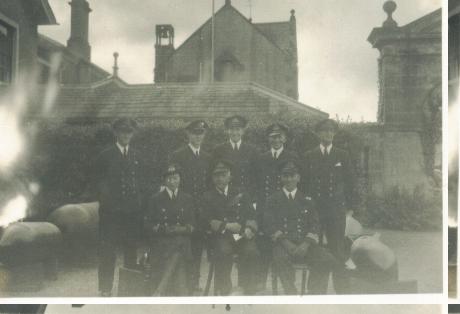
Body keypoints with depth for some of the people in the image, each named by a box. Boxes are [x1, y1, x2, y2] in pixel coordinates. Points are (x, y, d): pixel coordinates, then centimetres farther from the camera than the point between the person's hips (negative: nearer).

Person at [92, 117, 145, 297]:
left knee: (131, 249, 4)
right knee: (107, 251, -3)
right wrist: (106, 201, -4)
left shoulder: (137, 156, 14)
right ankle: (105, 288, 4)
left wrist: (139, 201, 4)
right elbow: (99, 182, 4)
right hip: (111, 211, -3)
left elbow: (141, 181, 15)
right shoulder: (105, 156, 4)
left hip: (133, 210, 3)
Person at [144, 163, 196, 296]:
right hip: (160, 248, -1)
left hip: (182, 248, 1)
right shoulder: (155, 200, 8)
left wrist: (182, 229, -11)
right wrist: (162, 229, -15)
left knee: (181, 284, -7)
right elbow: (148, 225, 3)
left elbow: (193, 225, 9)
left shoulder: (188, 199, 12)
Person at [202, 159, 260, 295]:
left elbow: (251, 216, 10)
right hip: (221, 235, -1)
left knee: (251, 252, -30)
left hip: (242, 234, 1)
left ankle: (248, 290, -16)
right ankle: (224, 290, -19)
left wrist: (249, 229, -11)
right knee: (223, 251, -34)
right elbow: (209, 222, 2)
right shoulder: (208, 197, 13)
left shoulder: (241, 194, 20)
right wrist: (228, 226, -12)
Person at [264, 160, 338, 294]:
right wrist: (286, 243, -13)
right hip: (283, 243, -2)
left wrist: (305, 245, -10)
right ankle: (292, 295, -26)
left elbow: (314, 225, 9)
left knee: (327, 260, -26)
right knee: (280, 258, -37)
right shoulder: (273, 200, 14)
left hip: (305, 244, 2)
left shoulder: (307, 200, 19)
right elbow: (270, 225, 2)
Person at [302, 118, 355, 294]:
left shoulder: (342, 156, 10)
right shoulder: (309, 156, 9)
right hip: (314, 207, 0)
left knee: (338, 248, -1)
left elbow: (349, 182, 10)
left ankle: (342, 289, 5)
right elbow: (304, 182, 9)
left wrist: (349, 206, 4)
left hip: (336, 208, 0)